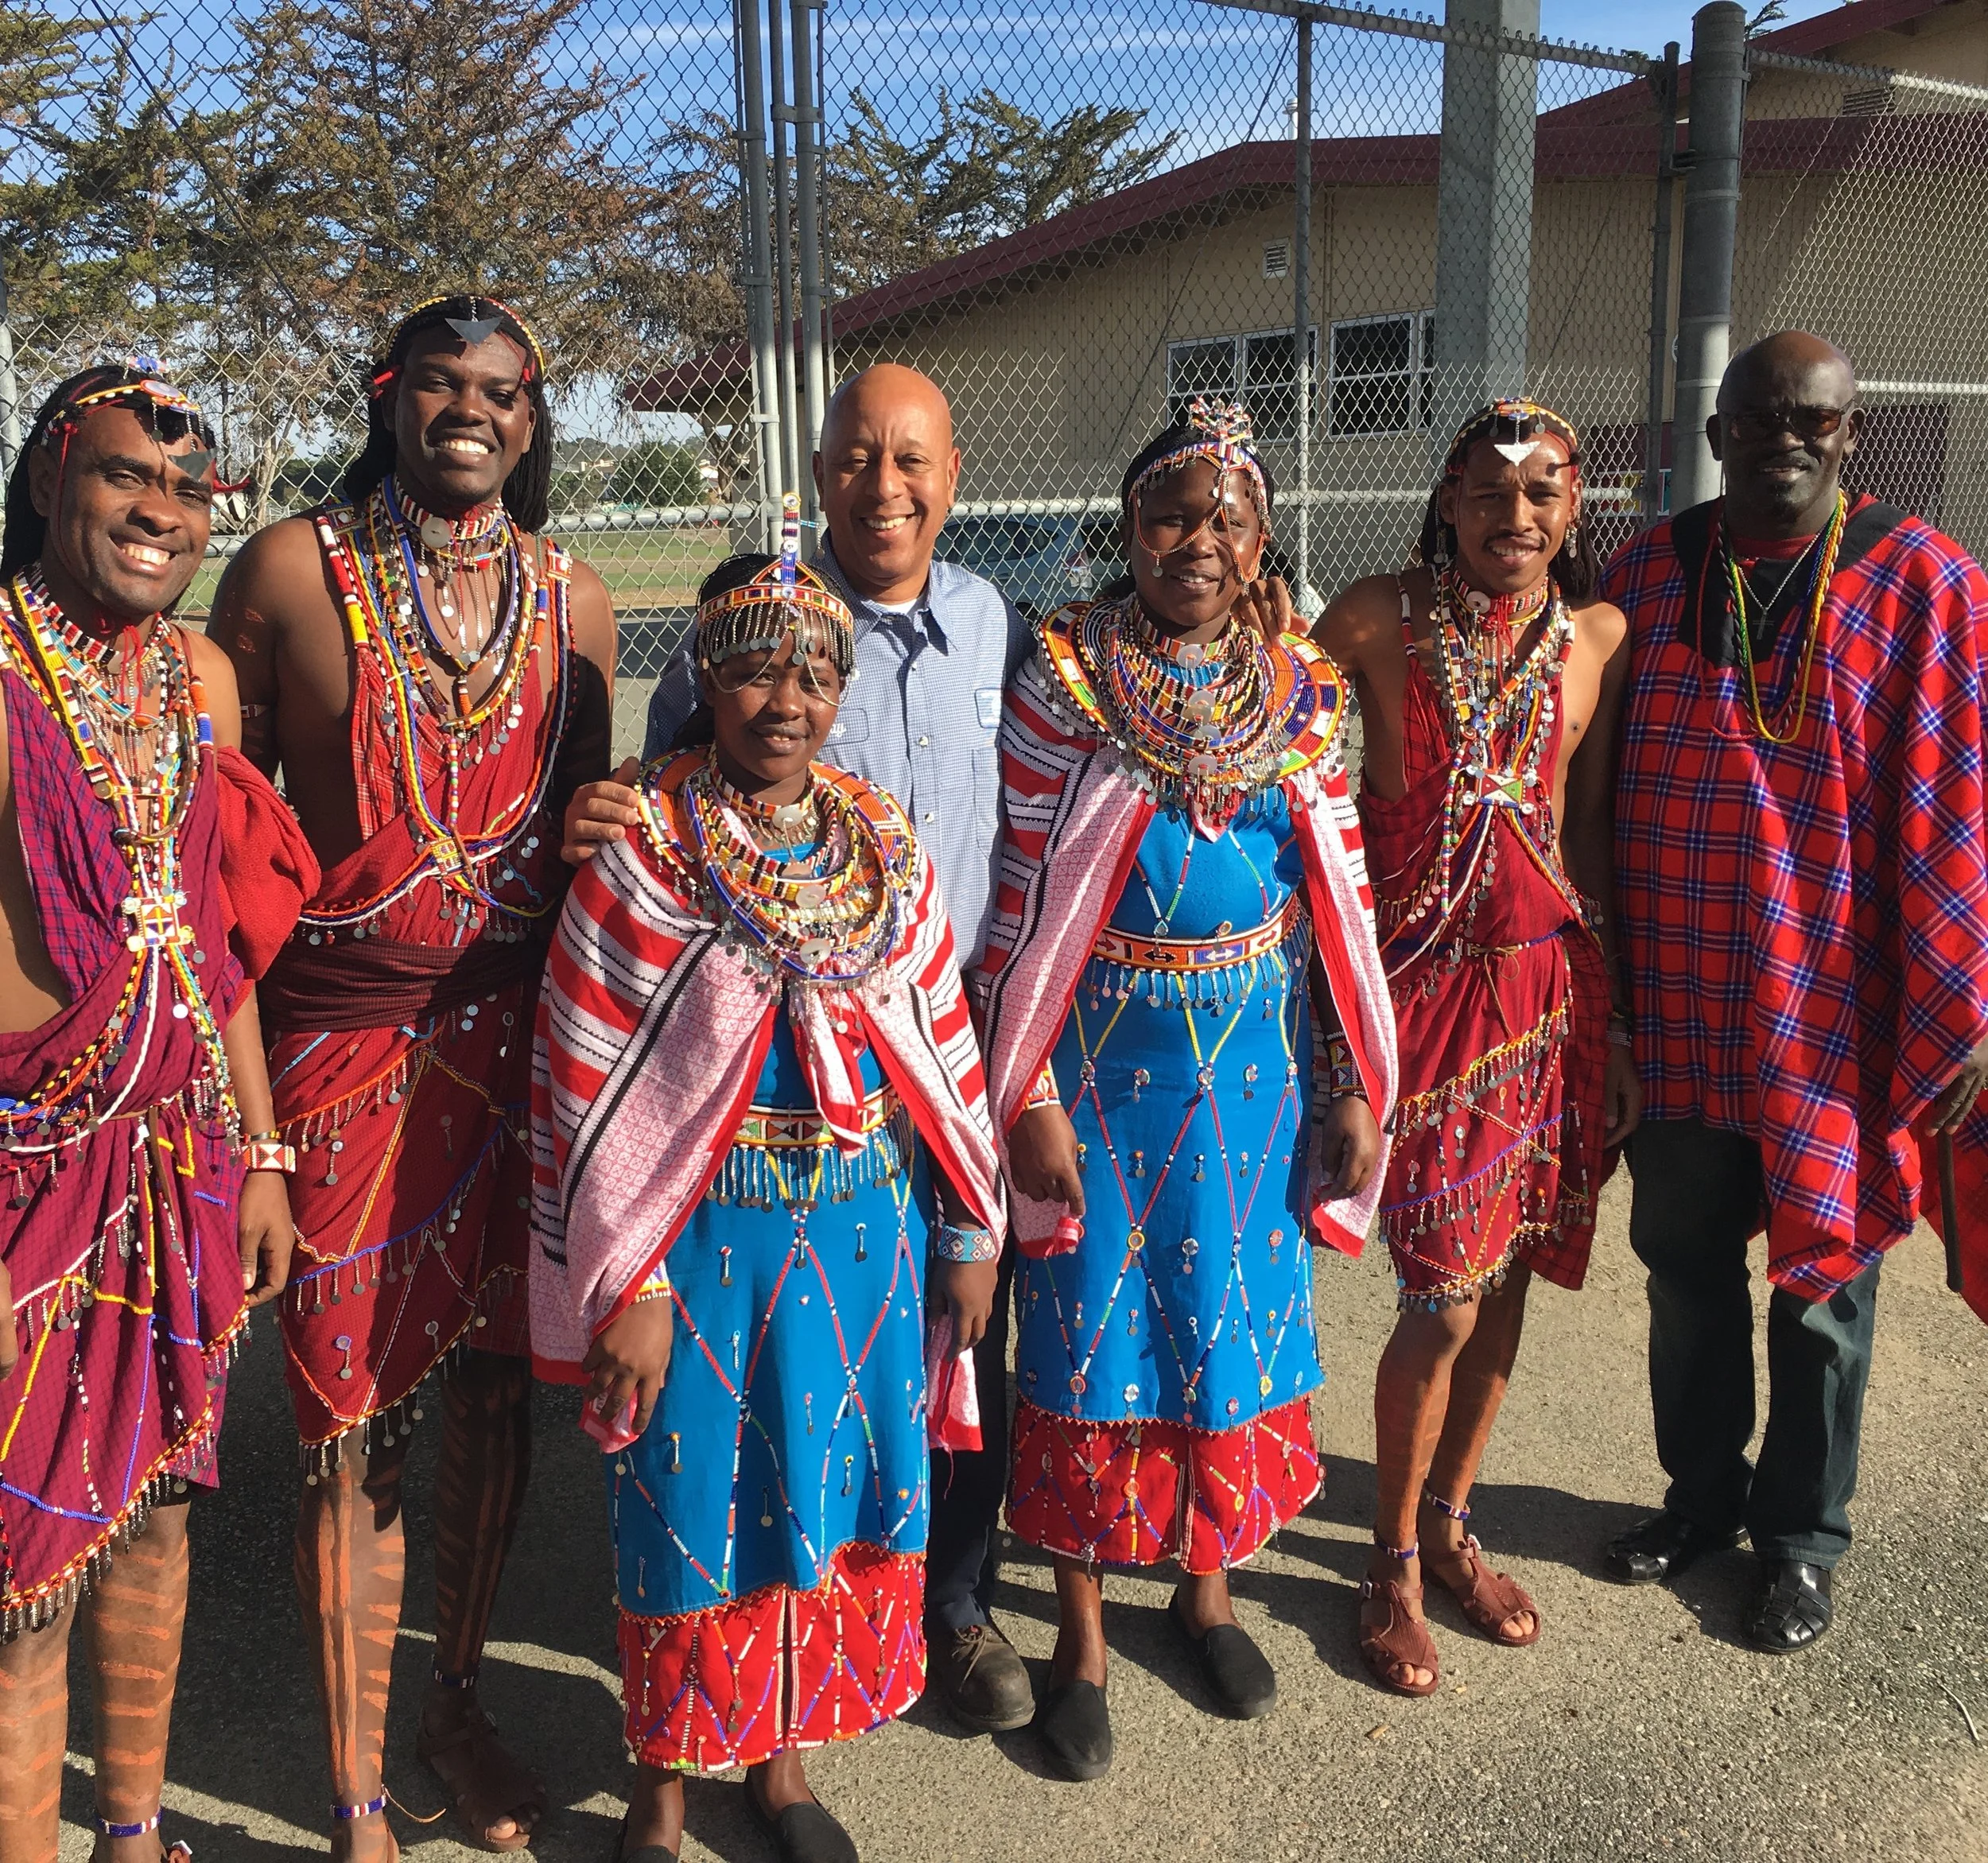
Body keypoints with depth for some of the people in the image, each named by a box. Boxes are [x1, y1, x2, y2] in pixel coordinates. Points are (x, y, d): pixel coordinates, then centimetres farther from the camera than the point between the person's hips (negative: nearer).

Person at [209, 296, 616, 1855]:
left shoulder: (573, 597, 7)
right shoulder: (293, 569, -2)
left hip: (519, 1032, 3)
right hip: (343, 1039, -3)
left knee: (497, 1380, 12)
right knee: (356, 1417, 3)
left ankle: (460, 1701, 35)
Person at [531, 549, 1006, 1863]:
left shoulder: (888, 853, 3)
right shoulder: (641, 852, -10)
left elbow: (949, 1048, 8)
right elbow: (587, 1089, -11)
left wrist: (971, 1233, 8)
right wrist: (625, 1290, -12)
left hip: (871, 1230, 4)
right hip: (709, 1237, -4)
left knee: (834, 1489, 14)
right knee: (697, 1505, 9)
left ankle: (781, 1756, 38)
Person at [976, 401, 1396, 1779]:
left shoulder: (1298, 692, 2)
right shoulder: (1065, 681, -7)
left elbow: (1342, 900, 6)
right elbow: (1022, 902, -8)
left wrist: (1355, 1086, 4)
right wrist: (1031, 1096, -11)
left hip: (1255, 1062, 3)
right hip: (1103, 1057, -3)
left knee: (1238, 1316, 14)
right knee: (1093, 1331, 6)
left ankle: (1208, 1582, 38)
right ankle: (1083, 1633, 26)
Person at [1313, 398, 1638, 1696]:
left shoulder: (1601, 638, 4)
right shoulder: (1374, 622, -6)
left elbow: (1593, 835, 9)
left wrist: (1618, 1019, 9)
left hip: (1554, 978, 4)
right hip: (1424, 975, -4)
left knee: (1508, 1270, 12)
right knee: (1448, 1294, -3)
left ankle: (1451, 1523, 34)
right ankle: (1395, 1563, 20)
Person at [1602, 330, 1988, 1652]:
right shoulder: (1650, 575, 1)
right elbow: (1608, 787, 3)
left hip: (1834, 1005, -2)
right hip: (1679, 999, 3)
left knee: (1822, 1274, 12)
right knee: (1686, 1259, 15)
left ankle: (1801, 1533, 31)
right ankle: (1702, 1494, 37)